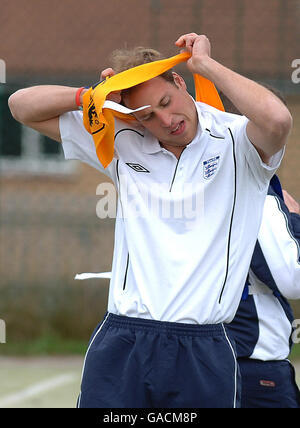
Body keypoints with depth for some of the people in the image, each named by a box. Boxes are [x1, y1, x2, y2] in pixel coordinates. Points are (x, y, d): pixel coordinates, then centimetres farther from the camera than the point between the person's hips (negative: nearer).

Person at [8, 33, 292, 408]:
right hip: (121, 345, 3)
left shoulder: (235, 141, 0)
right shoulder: (123, 144, 12)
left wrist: (204, 63, -13)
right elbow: (22, 106, 17)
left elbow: (277, 120, -25)